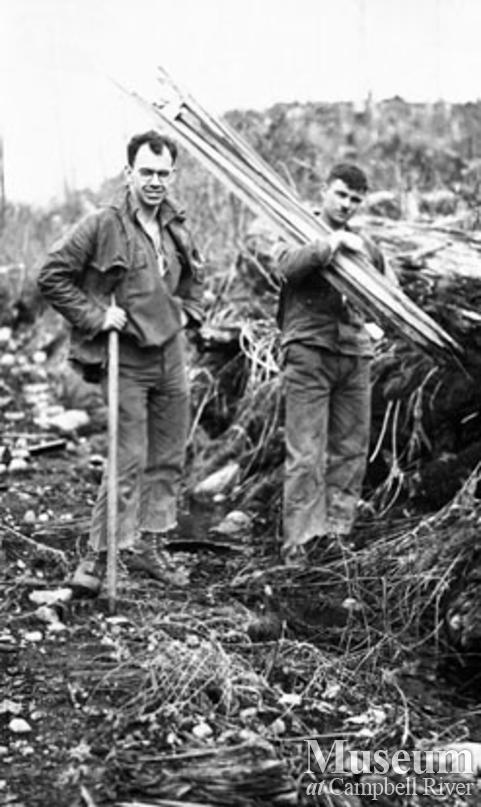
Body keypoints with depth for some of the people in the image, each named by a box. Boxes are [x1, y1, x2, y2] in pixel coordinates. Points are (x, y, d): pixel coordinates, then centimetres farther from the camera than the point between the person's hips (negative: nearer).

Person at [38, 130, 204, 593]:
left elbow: (193, 274, 29)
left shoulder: (175, 229, 8)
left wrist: (189, 311, 13)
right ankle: (99, 555, 3)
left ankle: (149, 546, 25)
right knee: (128, 462, -8)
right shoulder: (102, 226, -13)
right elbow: (52, 277, -12)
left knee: (168, 459, 12)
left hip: (171, 356, 7)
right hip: (125, 361, -7)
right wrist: (94, 316, -15)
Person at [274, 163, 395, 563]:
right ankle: (301, 539, -7)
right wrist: (331, 244, -25)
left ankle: (336, 533, 12)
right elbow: (288, 266, -16)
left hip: (355, 354, 5)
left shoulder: (365, 246, 20)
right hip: (309, 350, -5)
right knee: (306, 453, -9)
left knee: (351, 450, 4)